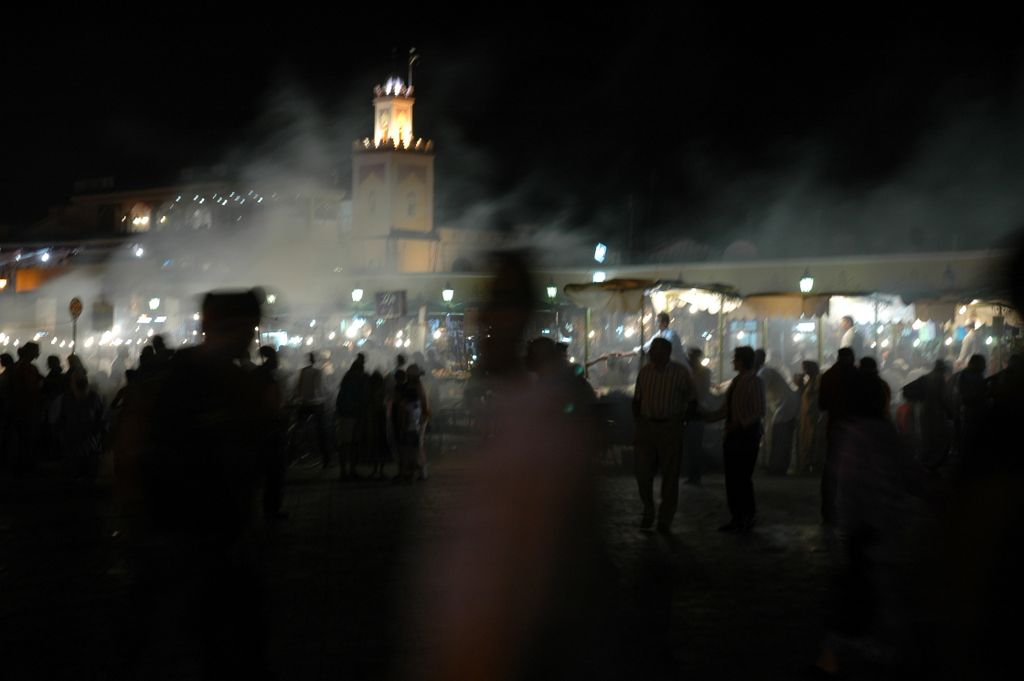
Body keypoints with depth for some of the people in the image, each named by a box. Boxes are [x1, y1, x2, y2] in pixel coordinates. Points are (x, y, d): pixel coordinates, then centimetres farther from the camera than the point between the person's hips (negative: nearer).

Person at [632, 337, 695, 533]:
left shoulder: (680, 372, -3)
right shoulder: (645, 371, 6)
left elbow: (692, 400, 4)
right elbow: (636, 400, 15)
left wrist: (682, 422, -3)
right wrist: (637, 421, 4)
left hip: (670, 429, -3)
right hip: (646, 427, 3)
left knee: (670, 475, 2)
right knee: (643, 472, 1)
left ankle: (665, 520, 11)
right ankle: (648, 512, 21)